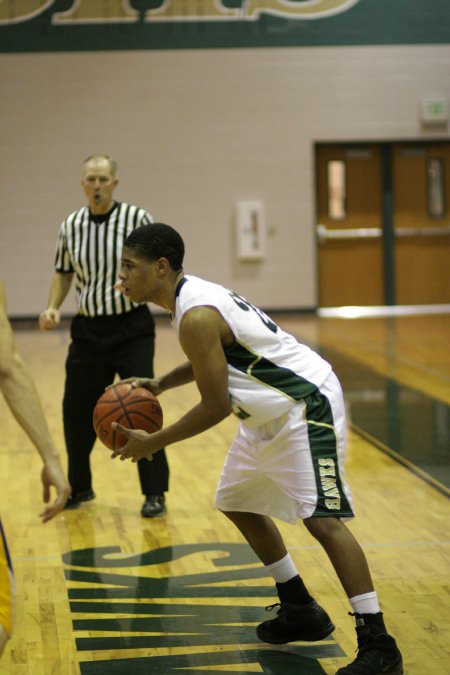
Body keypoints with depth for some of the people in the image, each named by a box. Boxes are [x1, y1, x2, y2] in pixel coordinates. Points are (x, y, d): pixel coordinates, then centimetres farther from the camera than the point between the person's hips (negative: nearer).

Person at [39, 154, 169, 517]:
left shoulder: (136, 218, -8)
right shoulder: (71, 226, 3)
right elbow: (63, 273, 16)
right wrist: (53, 307, 1)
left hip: (132, 327, -4)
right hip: (88, 330, 4)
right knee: (76, 411, 8)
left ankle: (154, 493, 4)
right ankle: (79, 487, 28)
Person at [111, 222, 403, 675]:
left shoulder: (196, 316, -24)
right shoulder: (192, 294, 7)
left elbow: (216, 405, -22)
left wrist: (153, 443, -13)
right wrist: (160, 384, 11)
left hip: (306, 406, -11)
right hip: (273, 413, 11)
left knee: (322, 517, -18)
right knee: (237, 502, 19)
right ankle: (300, 611, 28)